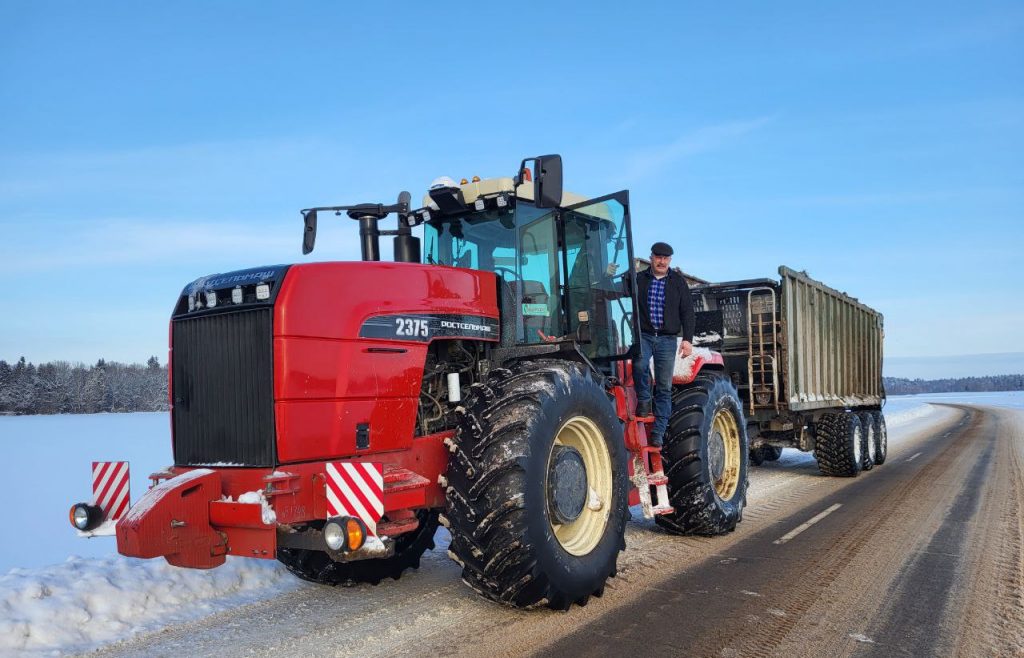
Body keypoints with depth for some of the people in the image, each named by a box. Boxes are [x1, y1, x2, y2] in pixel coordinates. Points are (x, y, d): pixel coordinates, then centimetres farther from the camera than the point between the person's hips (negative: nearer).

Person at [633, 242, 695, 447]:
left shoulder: (678, 282, 7)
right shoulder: (639, 280, 7)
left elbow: (687, 312, 5)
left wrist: (687, 339, -4)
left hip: (667, 339, 1)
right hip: (643, 335, 0)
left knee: (664, 387, 0)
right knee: (639, 364, -31)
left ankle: (658, 432, 6)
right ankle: (643, 400, -3)